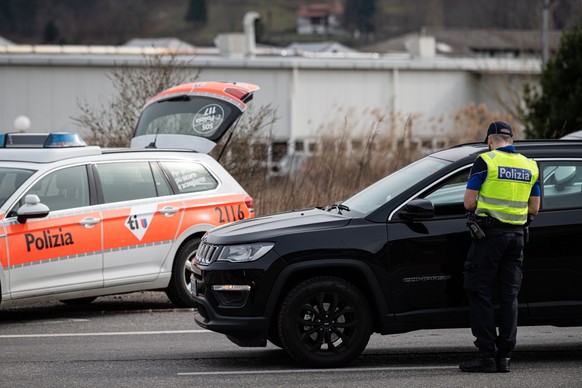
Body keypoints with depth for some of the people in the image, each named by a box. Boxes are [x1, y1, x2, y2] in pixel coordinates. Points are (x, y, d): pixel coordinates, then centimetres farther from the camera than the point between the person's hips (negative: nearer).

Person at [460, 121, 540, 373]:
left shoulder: (486, 161, -6)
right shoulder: (529, 166, 10)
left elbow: (469, 203, -8)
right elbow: (534, 208, 13)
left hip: (490, 232, -5)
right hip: (517, 235, 5)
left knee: (480, 294, 0)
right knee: (509, 296, 8)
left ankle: (486, 355, -6)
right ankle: (504, 356, 7)